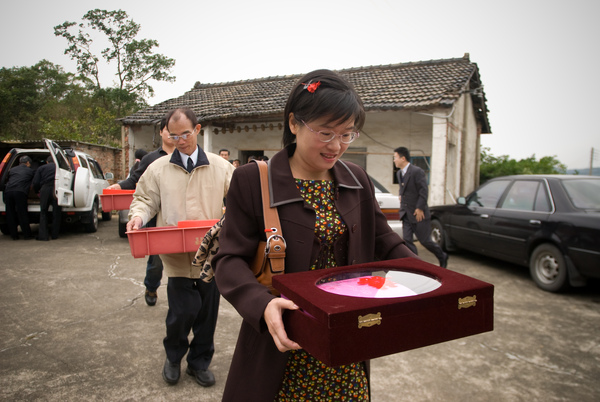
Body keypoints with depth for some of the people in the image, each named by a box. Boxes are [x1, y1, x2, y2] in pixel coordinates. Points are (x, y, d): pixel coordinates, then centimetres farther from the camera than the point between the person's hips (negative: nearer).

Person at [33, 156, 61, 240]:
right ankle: (55, 234, 12)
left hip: (45, 189, 0)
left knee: (43, 213, 9)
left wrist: (37, 191, 25)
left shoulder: (41, 168, 16)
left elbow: (36, 182, 10)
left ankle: (43, 235, 4)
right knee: (56, 213, 8)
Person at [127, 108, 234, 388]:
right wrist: (138, 216, -12)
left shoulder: (221, 167, 4)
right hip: (177, 255, -1)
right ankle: (173, 357, 29)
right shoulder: (158, 169, 5)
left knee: (207, 311, 11)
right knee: (184, 310, -4)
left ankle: (199, 362, 34)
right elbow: (145, 200, 9)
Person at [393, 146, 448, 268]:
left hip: (418, 214, -7)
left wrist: (419, 208, -18)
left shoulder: (417, 171, -15)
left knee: (424, 240, 3)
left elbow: (424, 192, -17)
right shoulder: (399, 173, 10)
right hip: (406, 214, 7)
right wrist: (401, 197, 8)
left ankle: (443, 257, 29)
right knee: (407, 240, 1)